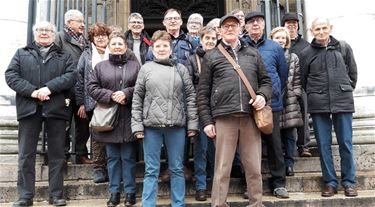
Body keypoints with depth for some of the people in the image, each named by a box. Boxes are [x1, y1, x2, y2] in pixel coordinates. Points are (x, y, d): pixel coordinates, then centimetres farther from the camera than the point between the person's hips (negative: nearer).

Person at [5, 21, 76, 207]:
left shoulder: (64, 56, 14)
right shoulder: (22, 54, 16)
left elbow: (71, 76, -2)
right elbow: (10, 75, 3)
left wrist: (49, 88, -16)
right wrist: (32, 91, -12)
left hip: (56, 108, 0)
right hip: (29, 108, 1)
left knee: (56, 154, 3)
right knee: (26, 154, 2)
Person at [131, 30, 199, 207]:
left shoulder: (181, 69, 9)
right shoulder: (146, 69, 7)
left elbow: (190, 97, 6)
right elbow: (137, 99, 5)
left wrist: (192, 124, 0)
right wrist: (137, 125, -2)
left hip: (177, 125, 1)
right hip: (151, 125, 0)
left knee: (177, 169, 9)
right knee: (151, 170, 5)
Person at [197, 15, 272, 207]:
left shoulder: (253, 54, 17)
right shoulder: (211, 56, 10)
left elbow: (266, 80, 20)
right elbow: (203, 92, 5)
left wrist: (263, 95, -3)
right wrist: (207, 121, -2)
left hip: (251, 116, 2)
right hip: (224, 117, -2)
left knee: (254, 167, 6)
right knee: (222, 168, 1)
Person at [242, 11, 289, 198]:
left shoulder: (275, 47, 8)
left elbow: (283, 74, 13)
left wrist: (275, 93, 12)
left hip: (271, 103, 1)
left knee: (274, 143, 7)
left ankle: (278, 183, 19)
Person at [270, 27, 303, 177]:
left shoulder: (293, 58, 13)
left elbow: (297, 80, 12)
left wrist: (295, 94, 0)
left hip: (290, 102, 2)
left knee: (289, 135, 4)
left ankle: (288, 164, 14)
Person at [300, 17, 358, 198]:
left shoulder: (344, 47, 6)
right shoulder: (306, 53, 4)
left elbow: (353, 73, 13)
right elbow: (303, 80, 9)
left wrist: (346, 91, 11)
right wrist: (314, 95, 7)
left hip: (343, 102, 0)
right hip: (318, 105, 0)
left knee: (346, 143, 4)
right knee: (323, 145, 4)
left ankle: (349, 181, 16)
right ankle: (329, 181, 15)